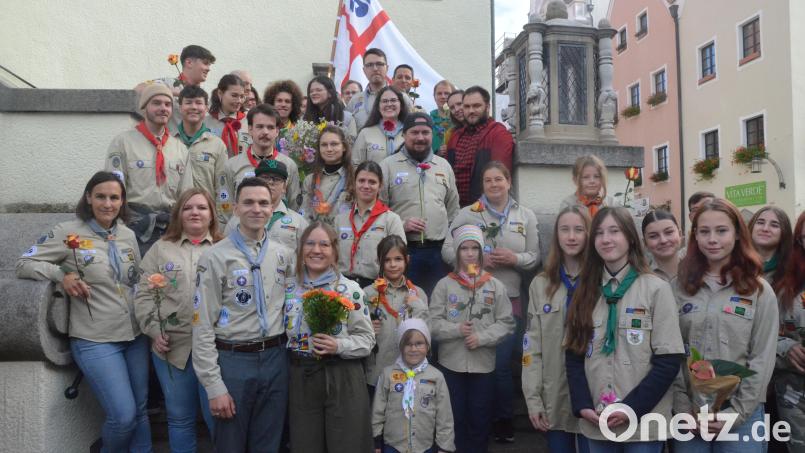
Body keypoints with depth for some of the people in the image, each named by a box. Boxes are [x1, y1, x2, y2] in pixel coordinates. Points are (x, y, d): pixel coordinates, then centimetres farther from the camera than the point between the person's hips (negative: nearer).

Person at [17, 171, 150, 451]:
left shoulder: (128, 235, 8)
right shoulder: (68, 233, -6)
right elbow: (24, 265, -4)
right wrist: (62, 274, -21)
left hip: (135, 335, 5)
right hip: (95, 341, -5)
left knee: (140, 410, 12)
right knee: (123, 416, -8)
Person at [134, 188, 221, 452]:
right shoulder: (161, 249, 8)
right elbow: (144, 295, 5)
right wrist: (154, 330, -6)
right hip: (172, 346, 2)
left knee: (217, 415, 4)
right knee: (180, 418, 14)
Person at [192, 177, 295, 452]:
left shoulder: (284, 256, 6)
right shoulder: (216, 258, -7)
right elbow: (203, 327, -8)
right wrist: (214, 386, -10)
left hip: (275, 360, 4)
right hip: (233, 360, -3)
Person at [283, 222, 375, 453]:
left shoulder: (350, 289, -4)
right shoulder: (288, 290, 5)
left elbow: (366, 339, -3)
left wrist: (339, 346, -19)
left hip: (343, 379, -2)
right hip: (301, 379, 3)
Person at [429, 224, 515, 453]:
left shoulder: (495, 285, -1)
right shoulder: (444, 285, -2)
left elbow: (506, 323, -3)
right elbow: (433, 323, -4)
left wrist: (482, 337, -15)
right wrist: (457, 330, -19)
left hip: (483, 363, 1)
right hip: (451, 363, 0)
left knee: (480, 418, 13)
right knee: (455, 418, 11)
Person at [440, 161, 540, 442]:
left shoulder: (526, 216, 8)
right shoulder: (467, 214, 2)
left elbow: (535, 258, 7)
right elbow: (447, 251, -3)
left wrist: (515, 259, -13)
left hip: (509, 301, 1)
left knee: (501, 364, 2)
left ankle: (504, 421, 23)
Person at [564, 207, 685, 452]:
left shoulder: (656, 288, -5)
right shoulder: (585, 291, 5)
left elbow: (669, 360, -9)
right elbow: (573, 355, 5)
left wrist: (632, 409, -14)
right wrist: (582, 405, -7)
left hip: (643, 423, -3)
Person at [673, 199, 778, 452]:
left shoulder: (760, 292, 0)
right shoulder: (680, 288, 3)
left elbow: (763, 360, -4)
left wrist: (736, 412, -10)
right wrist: (683, 408, -7)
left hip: (742, 414, -1)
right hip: (689, 413, 1)